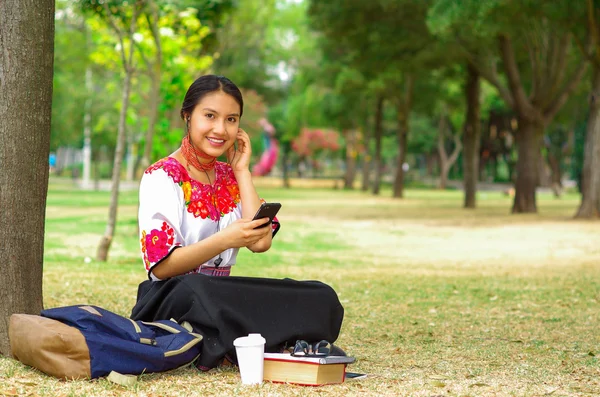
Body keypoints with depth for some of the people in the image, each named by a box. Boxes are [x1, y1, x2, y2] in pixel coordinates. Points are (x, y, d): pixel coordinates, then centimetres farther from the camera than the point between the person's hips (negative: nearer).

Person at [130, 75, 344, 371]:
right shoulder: (161, 177, -5)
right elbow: (161, 266, -15)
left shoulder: (230, 177, 14)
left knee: (322, 298, -15)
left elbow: (261, 242, -3)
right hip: (170, 299, -5)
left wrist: (242, 171, 1)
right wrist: (224, 240, -29)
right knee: (196, 291, -42)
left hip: (222, 297, 6)